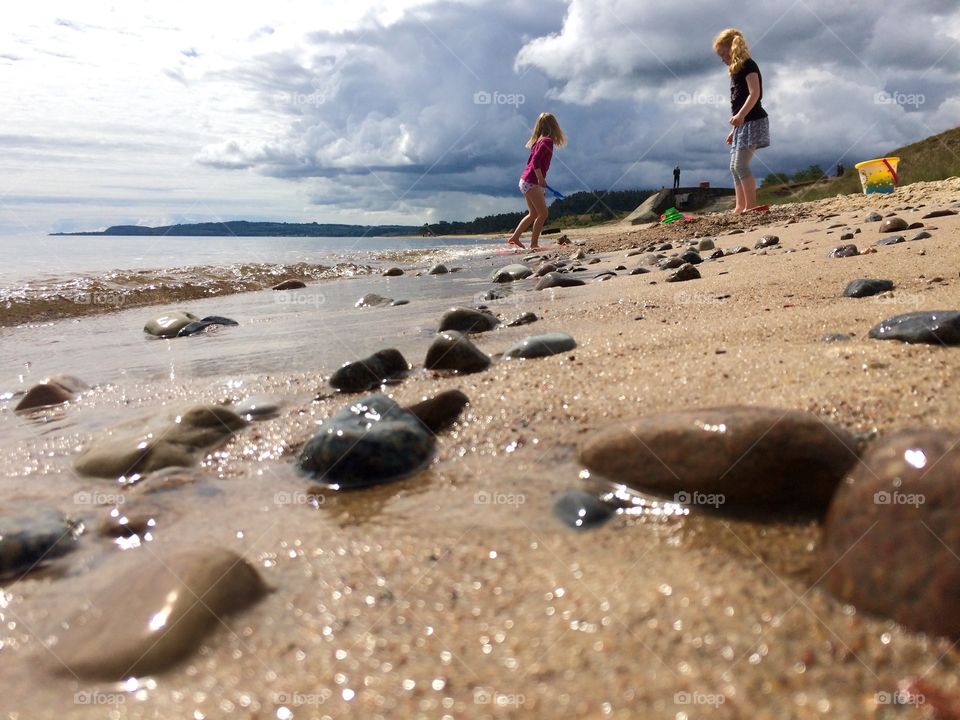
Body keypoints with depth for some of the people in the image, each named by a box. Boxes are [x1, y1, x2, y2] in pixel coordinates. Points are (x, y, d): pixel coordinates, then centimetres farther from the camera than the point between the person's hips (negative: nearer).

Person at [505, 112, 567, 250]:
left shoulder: (539, 141, 15)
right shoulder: (547, 141, -11)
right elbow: (535, 161, -22)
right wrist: (541, 179, -21)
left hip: (525, 181, 9)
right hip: (531, 181, -9)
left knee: (533, 214, 18)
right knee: (543, 213, -7)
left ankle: (515, 237, 19)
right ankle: (534, 244, -8)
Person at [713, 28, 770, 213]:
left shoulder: (748, 65, -6)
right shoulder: (736, 70, 21)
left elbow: (755, 93, -18)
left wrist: (741, 115, -32)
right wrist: (735, 130, 21)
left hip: (752, 121, -10)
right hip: (742, 123, 10)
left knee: (741, 165, -17)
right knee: (734, 167, 7)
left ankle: (751, 206, -19)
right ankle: (741, 207, 6)